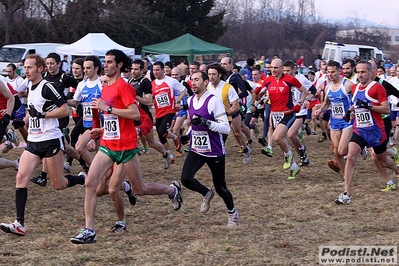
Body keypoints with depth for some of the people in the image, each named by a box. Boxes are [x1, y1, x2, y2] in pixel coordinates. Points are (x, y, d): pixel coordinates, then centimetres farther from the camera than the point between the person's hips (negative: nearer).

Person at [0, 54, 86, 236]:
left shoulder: (47, 87, -13)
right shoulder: (31, 88, 12)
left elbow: (65, 110, -17)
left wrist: (42, 114, -20)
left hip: (51, 141, -8)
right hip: (33, 142, 8)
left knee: (58, 185, 0)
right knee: (21, 178, -8)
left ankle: (83, 179, 31)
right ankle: (19, 224, -10)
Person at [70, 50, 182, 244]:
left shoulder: (123, 87, -13)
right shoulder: (106, 88, 13)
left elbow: (135, 114, -23)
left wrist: (107, 108, -22)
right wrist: (102, 130, 12)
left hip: (126, 146, -7)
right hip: (107, 145, 7)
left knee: (140, 189, 7)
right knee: (90, 183, -9)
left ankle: (172, 190, 36)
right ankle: (89, 231, -8)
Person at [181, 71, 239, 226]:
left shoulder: (214, 101, -16)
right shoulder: (190, 101, 6)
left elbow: (226, 128, -20)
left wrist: (207, 123, -31)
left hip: (215, 151, -5)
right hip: (196, 150, 5)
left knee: (220, 186, 4)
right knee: (186, 179, -16)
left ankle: (233, 213, 31)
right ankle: (206, 194, 15)